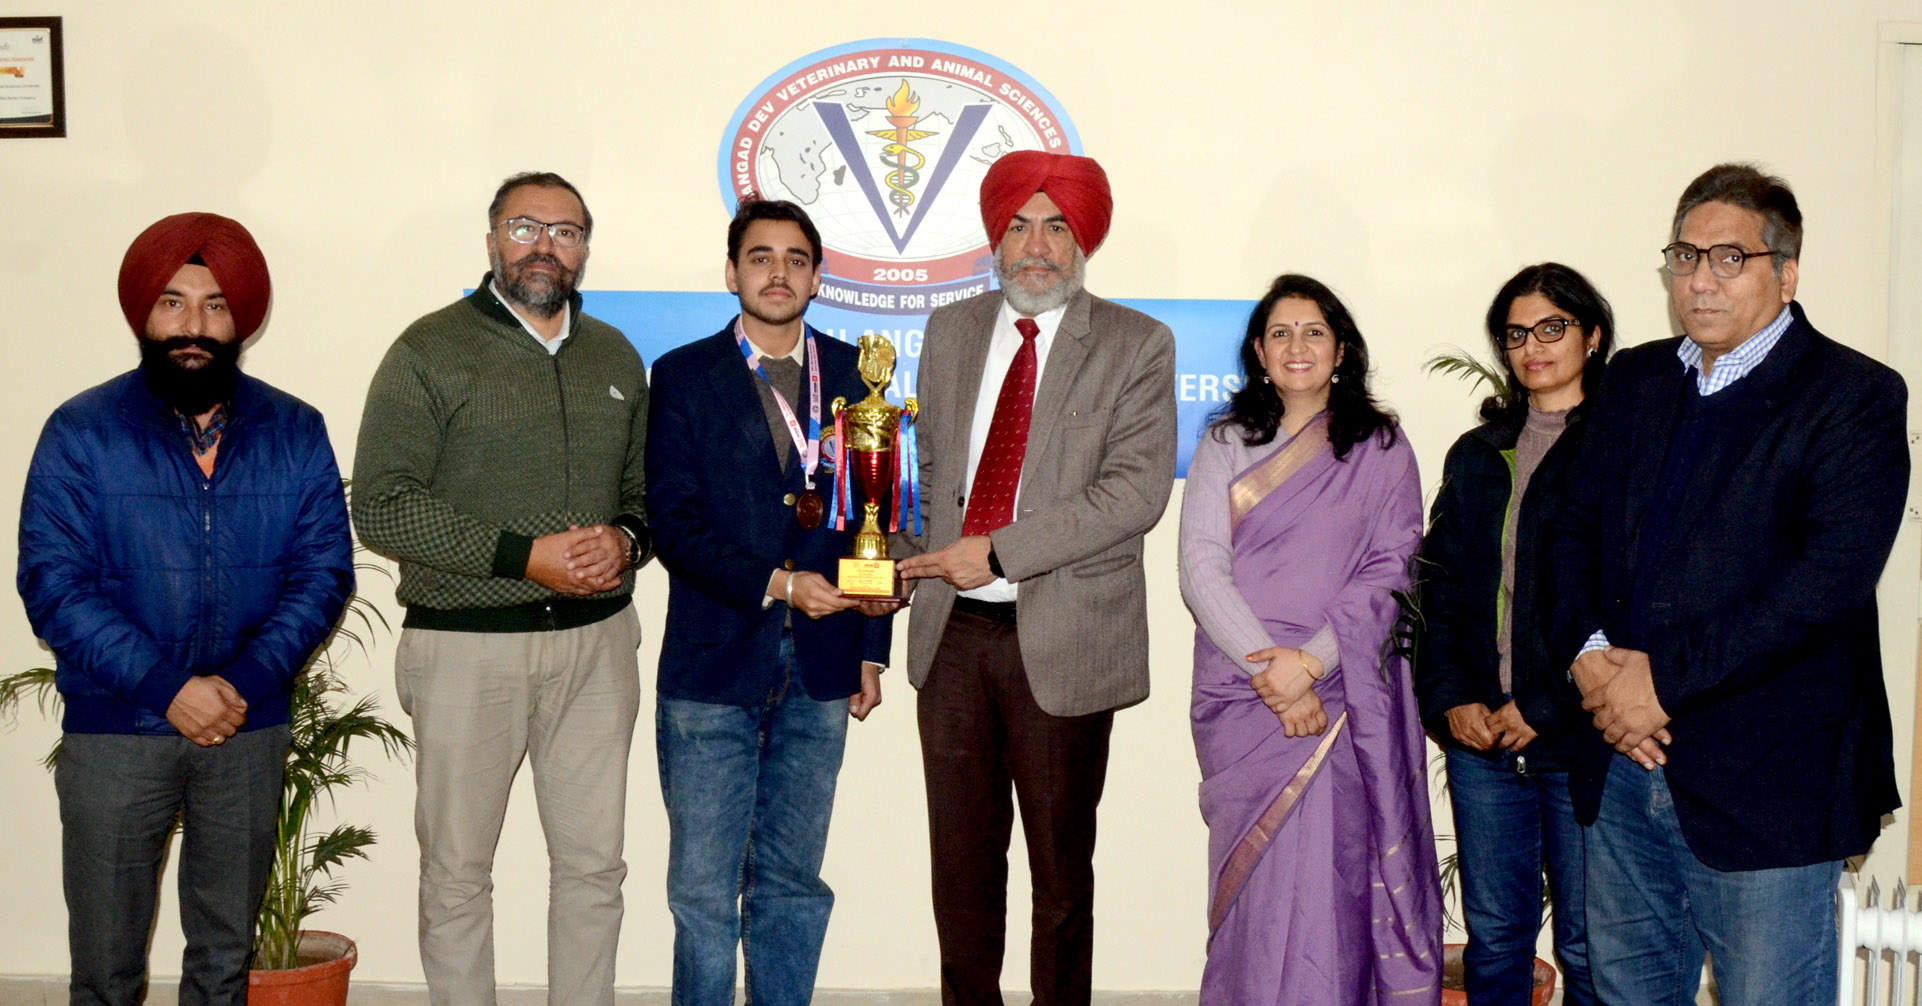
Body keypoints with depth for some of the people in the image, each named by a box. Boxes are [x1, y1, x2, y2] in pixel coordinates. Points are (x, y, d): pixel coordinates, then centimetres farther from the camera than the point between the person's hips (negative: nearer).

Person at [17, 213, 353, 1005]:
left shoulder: (295, 433, 2)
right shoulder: (80, 433, -5)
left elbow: (325, 568, -3)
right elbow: (53, 585, -10)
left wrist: (246, 682, -16)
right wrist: (167, 688, -18)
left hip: (250, 728, 2)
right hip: (113, 732, -2)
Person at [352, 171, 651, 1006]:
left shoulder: (615, 357, 12)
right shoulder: (431, 352, -3)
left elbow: (649, 483, 19)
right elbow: (381, 506, -11)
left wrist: (627, 538, -5)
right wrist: (523, 556, -17)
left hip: (596, 641, 4)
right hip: (467, 647, -4)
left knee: (593, 864, 9)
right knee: (457, 870, 6)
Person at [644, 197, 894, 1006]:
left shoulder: (853, 373, 10)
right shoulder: (683, 376, 2)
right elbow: (672, 520, -6)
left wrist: (872, 647, 8)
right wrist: (774, 583, -18)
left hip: (819, 668, 2)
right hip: (713, 666, -2)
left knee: (793, 883, 10)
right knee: (703, 888, 2)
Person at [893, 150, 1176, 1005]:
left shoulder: (1136, 345, -2)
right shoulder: (951, 330, 12)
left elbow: (1136, 492, -13)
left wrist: (998, 552, -17)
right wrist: (935, 564, 3)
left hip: (1063, 638, -3)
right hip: (953, 630, 4)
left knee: (1062, 864, 8)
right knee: (960, 858, 11)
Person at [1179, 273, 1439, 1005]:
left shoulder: (1382, 449, 9)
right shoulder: (1224, 446, 10)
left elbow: (1392, 573, 0)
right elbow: (1201, 569, 0)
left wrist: (1313, 659, -12)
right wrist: (1268, 669, -11)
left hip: (1348, 699, -1)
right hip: (1241, 695, 1)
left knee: (1335, 880, -3)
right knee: (1258, 882, -1)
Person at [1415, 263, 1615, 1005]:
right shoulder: (1476, 455, 16)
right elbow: (1438, 588, 13)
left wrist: (1543, 707, -13)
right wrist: (1449, 699, 0)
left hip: (1580, 740, -5)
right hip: (1479, 733, 5)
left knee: (1587, 946, 3)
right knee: (1493, 936, 11)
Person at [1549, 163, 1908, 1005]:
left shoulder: (1855, 397, -7)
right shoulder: (1634, 380, 12)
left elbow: (1830, 578, -18)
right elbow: (1576, 527, 12)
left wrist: (1665, 677, -19)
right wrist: (1585, 652, -7)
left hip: (1765, 779, -5)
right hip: (1623, 759, 6)